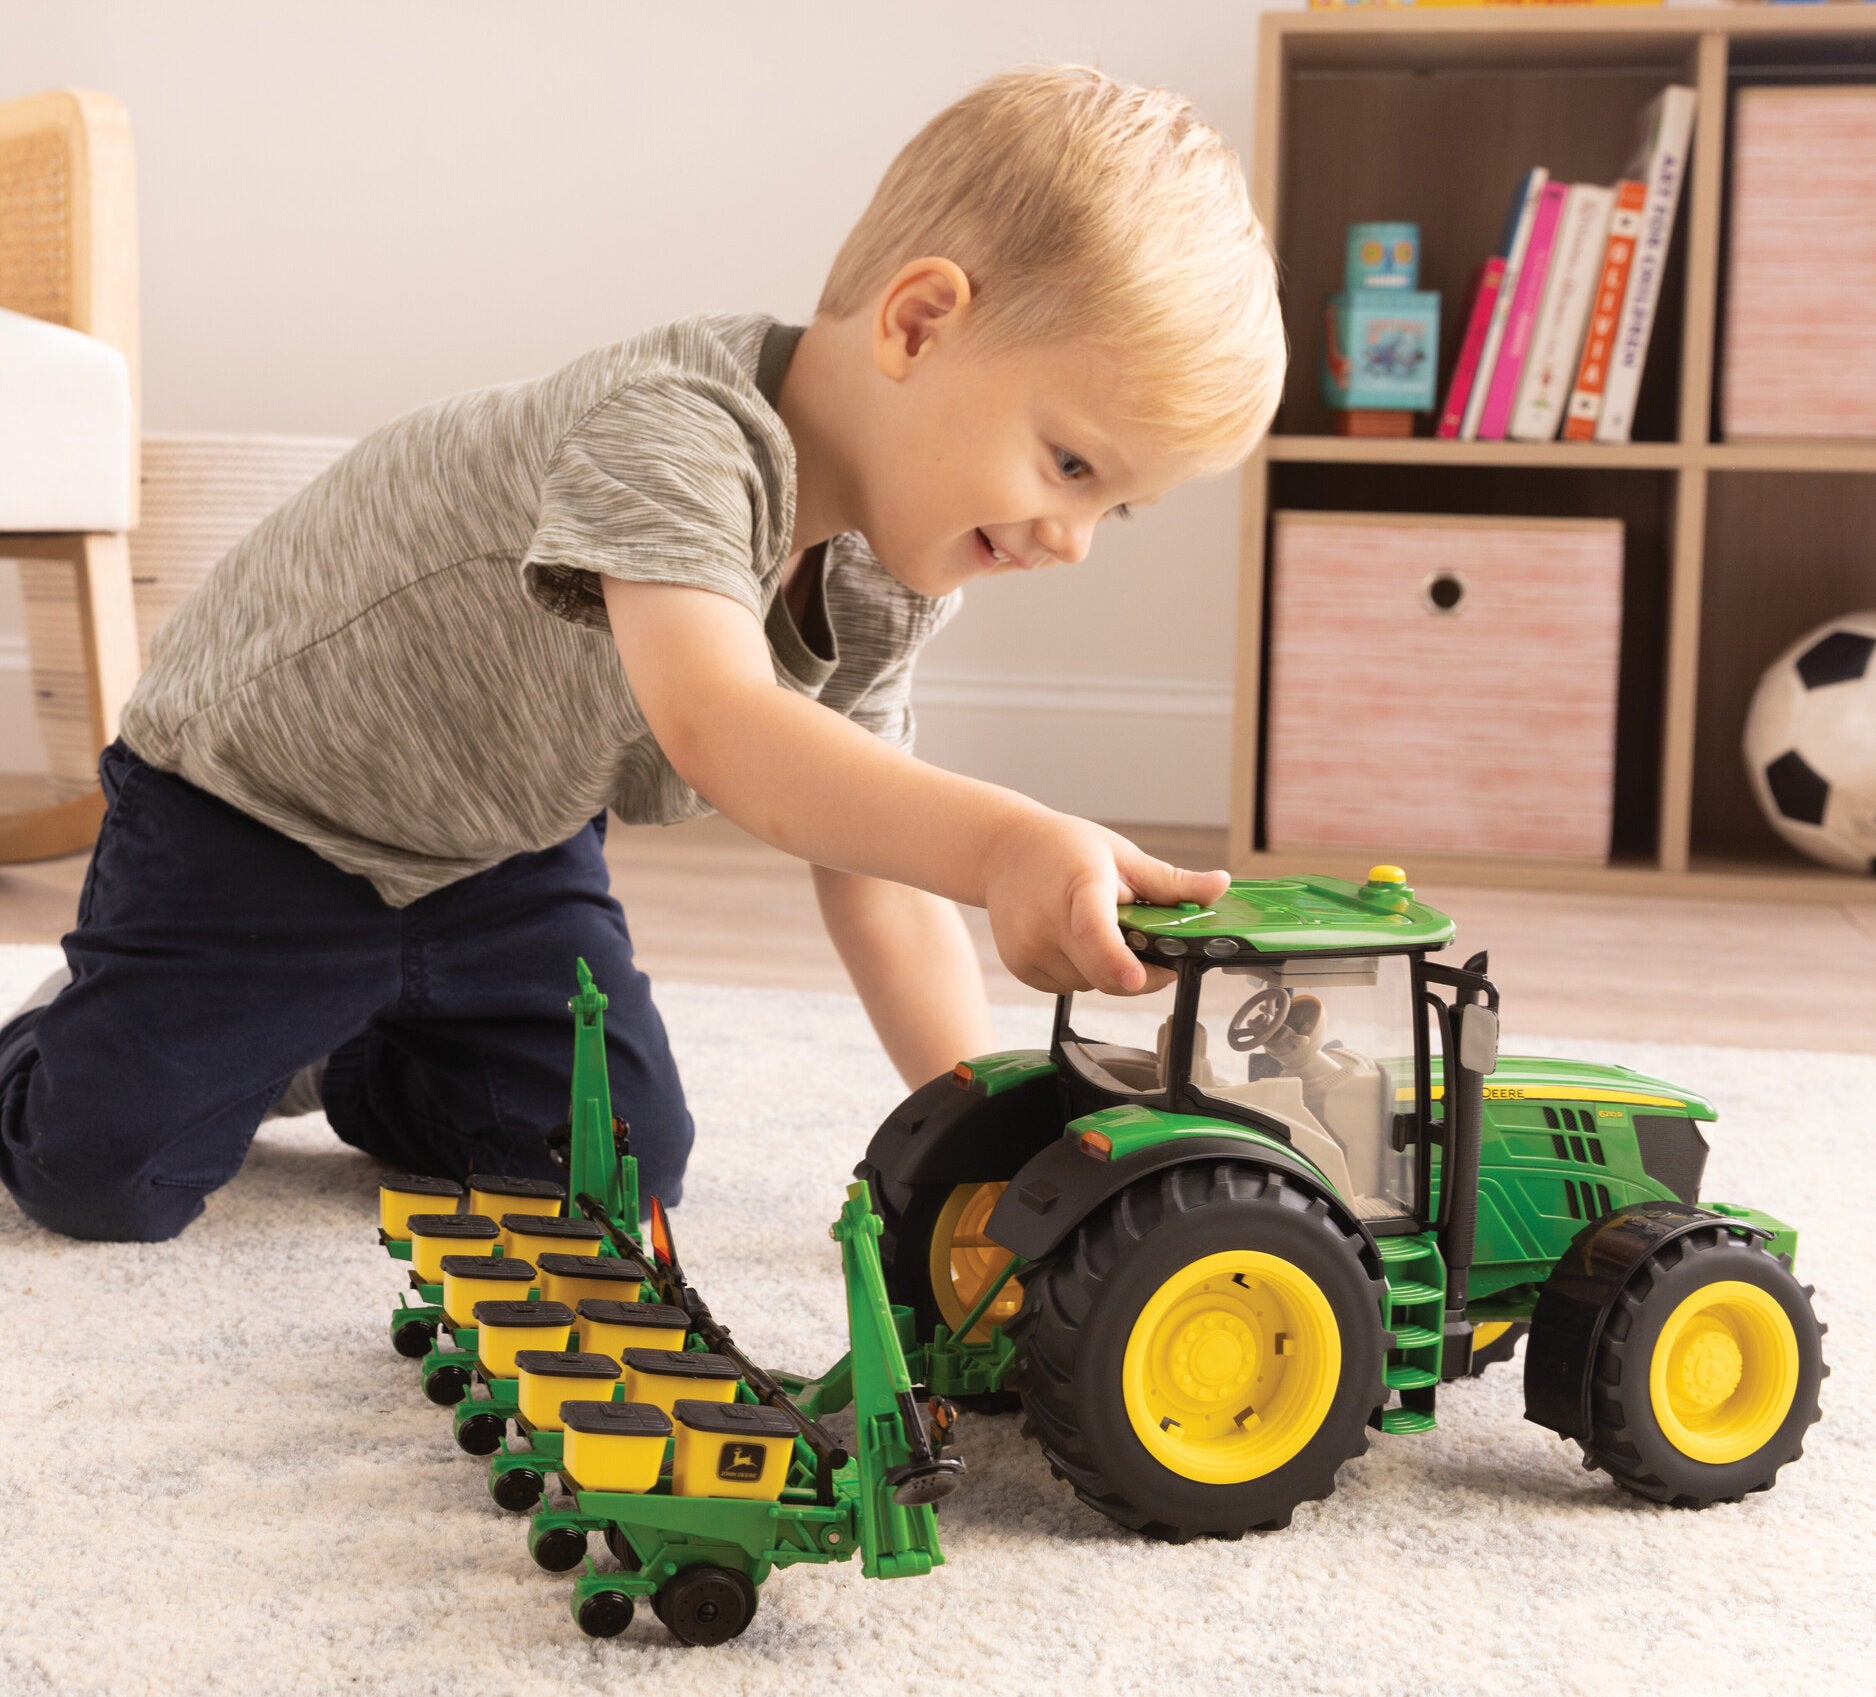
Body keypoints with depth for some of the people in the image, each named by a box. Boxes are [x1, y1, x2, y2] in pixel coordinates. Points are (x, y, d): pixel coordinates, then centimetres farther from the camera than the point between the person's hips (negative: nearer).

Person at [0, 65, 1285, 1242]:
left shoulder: (884, 587, -10)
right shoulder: (677, 431, -37)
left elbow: (877, 868, -6)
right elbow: (719, 729, -54)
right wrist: (1005, 842, -69)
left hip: (502, 845, 7)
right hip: (256, 791, -7)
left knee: (629, 1161, 5)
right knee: (107, 1176, -13)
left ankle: (333, 1049, 29)